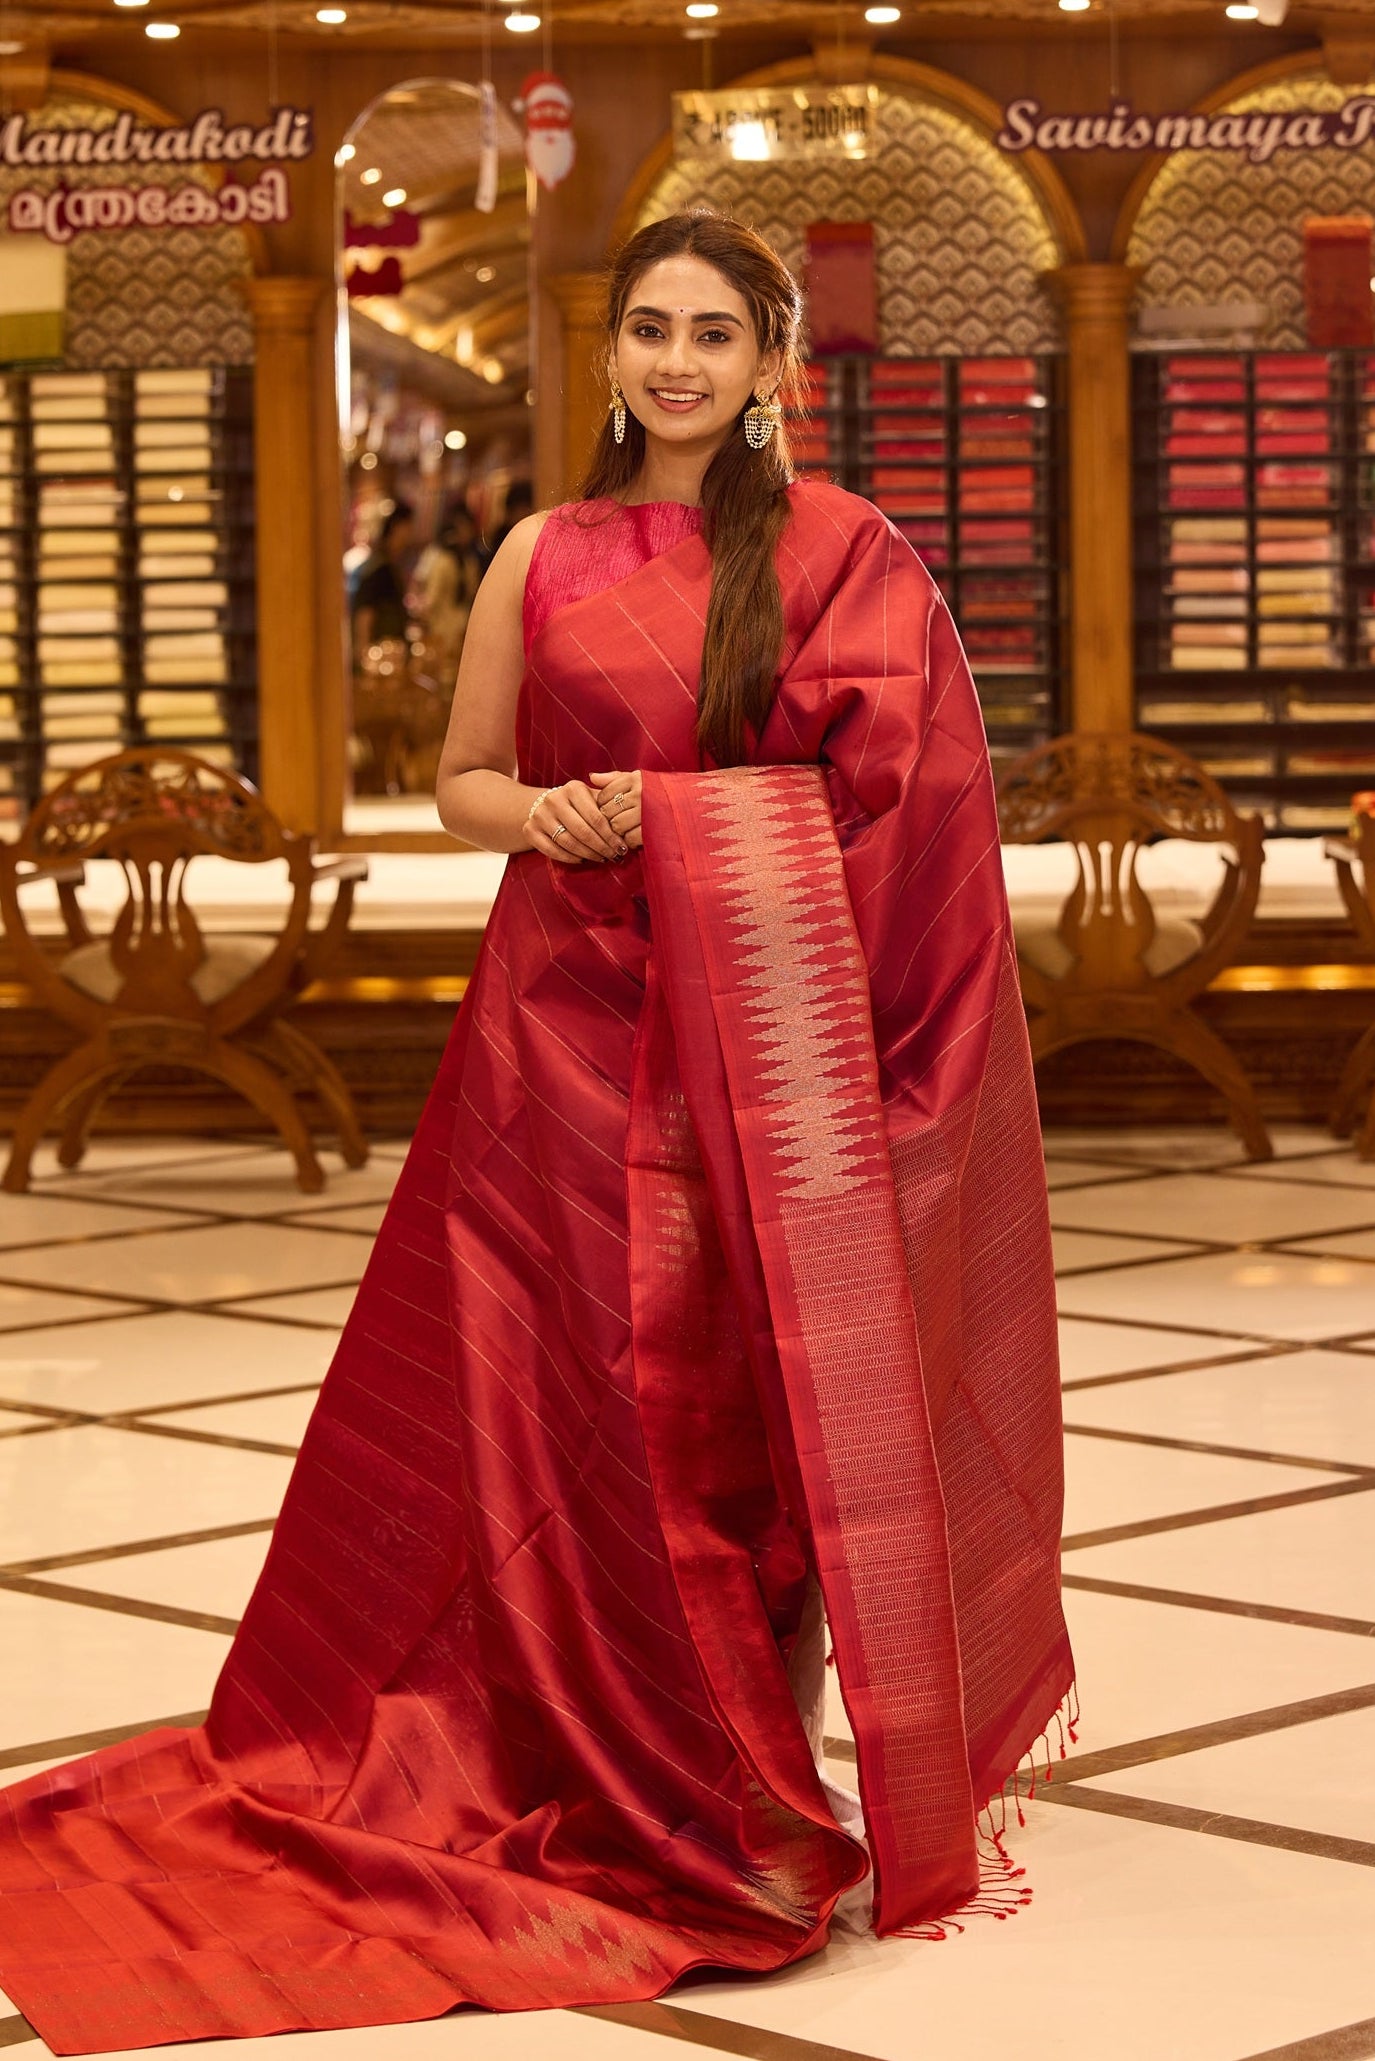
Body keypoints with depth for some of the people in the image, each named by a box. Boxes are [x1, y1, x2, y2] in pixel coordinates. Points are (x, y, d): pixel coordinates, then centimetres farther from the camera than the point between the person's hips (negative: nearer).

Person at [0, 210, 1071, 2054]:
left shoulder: (844, 555, 3)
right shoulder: (545, 557, 10)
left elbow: (887, 798, -4)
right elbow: (464, 781, 15)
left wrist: (645, 815, -11)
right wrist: (538, 818, -8)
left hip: (767, 1018, -2)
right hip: (575, 1018, 2)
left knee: (767, 1381, -1)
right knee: (577, 1385, 0)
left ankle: (770, 1775, 10)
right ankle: (618, 1765, 10)